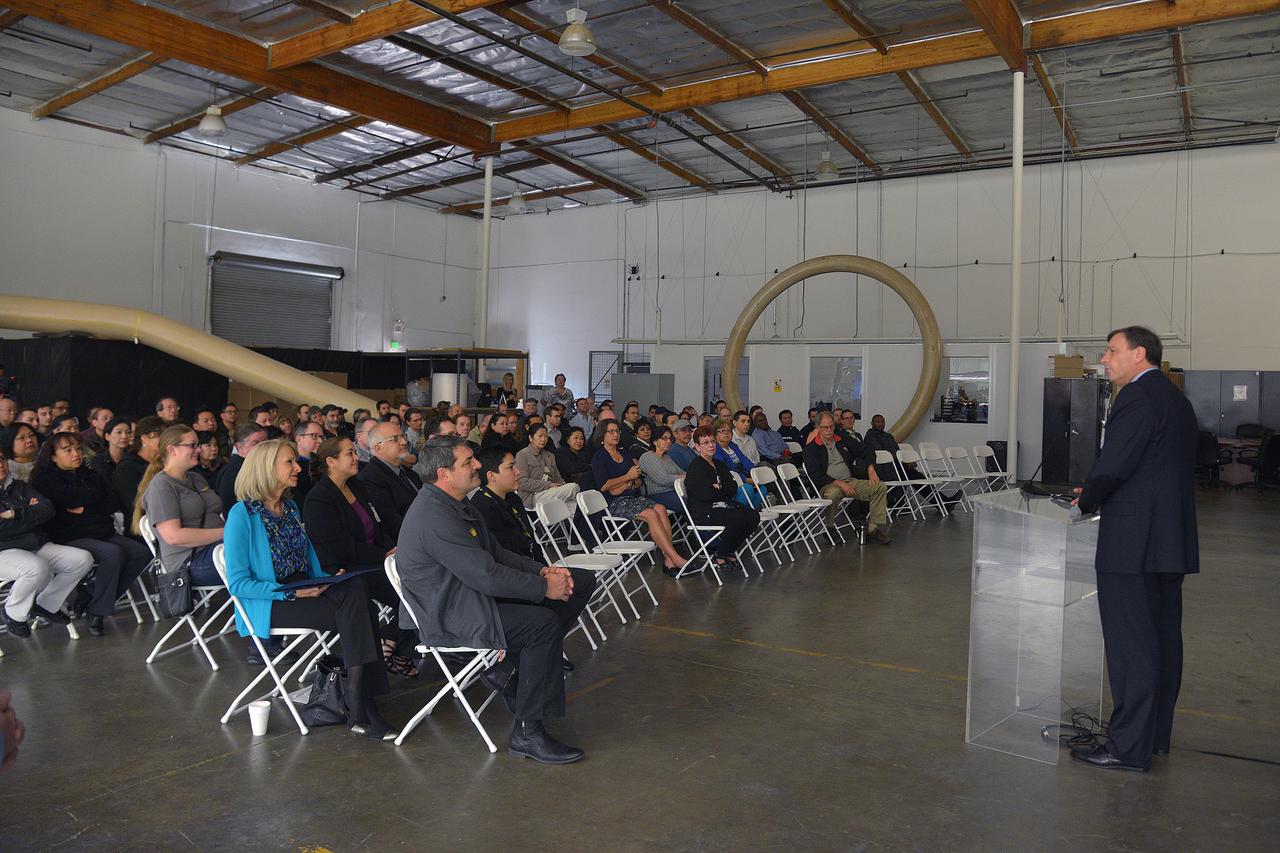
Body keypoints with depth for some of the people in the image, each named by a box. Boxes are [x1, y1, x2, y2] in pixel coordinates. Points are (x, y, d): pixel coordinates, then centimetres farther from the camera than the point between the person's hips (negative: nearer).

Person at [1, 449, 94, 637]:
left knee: (83, 559, -12)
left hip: (38, 546, 6)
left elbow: (48, 509, 2)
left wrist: (16, 514, -11)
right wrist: (32, 513, -3)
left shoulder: (20, 487, 18)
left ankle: (46, 604, 6)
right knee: (38, 567, -36)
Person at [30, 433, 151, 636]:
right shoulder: (45, 479, 2)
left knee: (142, 552, -17)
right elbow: (70, 499, -16)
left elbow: (114, 503, 9)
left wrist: (86, 510, -6)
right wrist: (94, 496, 1)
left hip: (103, 533, 6)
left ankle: (95, 595, -7)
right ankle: (97, 612, -20)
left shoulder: (90, 475, 20)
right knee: (114, 553, -32)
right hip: (69, 538, -6)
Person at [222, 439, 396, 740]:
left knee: (356, 588, -25)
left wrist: (327, 579, 0)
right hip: (267, 605, -6)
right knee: (354, 613, -26)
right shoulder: (242, 515, -7)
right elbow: (238, 583, -12)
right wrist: (292, 593, -20)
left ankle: (360, 704, -28)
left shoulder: (291, 508, 17)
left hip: (305, 592, 7)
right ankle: (360, 708, -21)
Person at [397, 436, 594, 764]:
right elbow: (486, 575, -26)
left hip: (470, 595, 10)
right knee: (544, 623, -25)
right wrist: (544, 587, -18)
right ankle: (527, 734, -17)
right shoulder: (434, 517, -23)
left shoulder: (457, 504, 10)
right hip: (449, 618, -10)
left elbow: (496, 553, 14)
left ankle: (505, 665, 2)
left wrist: (542, 569, -2)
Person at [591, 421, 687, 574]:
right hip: (614, 503, -6)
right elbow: (603, 486, -12)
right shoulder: (599, 457, 1)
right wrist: (627, 477, -6)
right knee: (651, 514, -28)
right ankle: (676, 558, -29)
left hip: (633, 497, 6)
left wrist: (626, 485, -3)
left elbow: (639, 483, 19)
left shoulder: (624, 453, 21)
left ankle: (668, 561, -30)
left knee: (660, 509, -23)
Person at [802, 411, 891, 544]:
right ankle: (830, 529, -18)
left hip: (851, 481, 5)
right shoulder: (811, 448, 0)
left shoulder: (843, 441, 16)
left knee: (880, 487, -13)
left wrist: (871, 469, 4)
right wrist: (839, 483, -16)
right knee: (833, 494, -41)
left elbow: (866, 452, 23)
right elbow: (815, 475, -10)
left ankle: (874, 528, -16)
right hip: (829, 485, -5)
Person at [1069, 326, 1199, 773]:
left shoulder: (1137, 396, -14)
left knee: (1131, 644, -4)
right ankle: (1156, 733, 27)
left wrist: (1087, 499, -1)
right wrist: (1097, 492, 13)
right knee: (1163, 639, 16)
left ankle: (1129, 747, 2)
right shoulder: (1176, 398, 17)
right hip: (1172, 538, 10)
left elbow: (1113, 464, -19)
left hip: (1134, 541, -10)